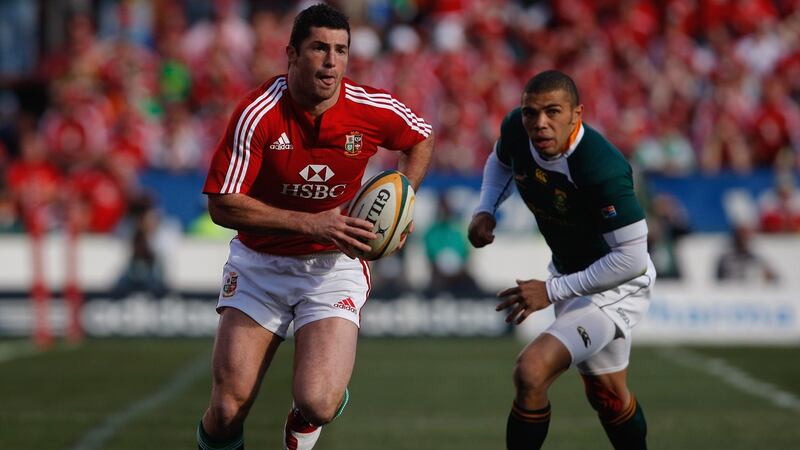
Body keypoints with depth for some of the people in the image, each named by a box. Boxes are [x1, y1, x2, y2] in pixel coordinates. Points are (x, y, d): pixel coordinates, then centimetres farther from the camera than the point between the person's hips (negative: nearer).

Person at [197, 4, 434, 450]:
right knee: (228, 410, -10)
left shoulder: (372, 108, -10)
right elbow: (222, 205, -18)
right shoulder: (258, 114, -18)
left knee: (316, 404, -20)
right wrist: (312, 223, -24)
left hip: (334, 264, 1)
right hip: (260, 263, 0)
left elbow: (422, 138, 12)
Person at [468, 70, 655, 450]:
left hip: (614, 287, -8)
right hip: (567, 271, 8)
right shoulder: (515, 129, -15)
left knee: (531, 373, -25)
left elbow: (632, 259, -33)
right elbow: (500, 162, 12)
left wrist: (552, 291, -28)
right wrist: (485, 210, -6)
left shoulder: (602, 170, -36)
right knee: (606, 394, 25)